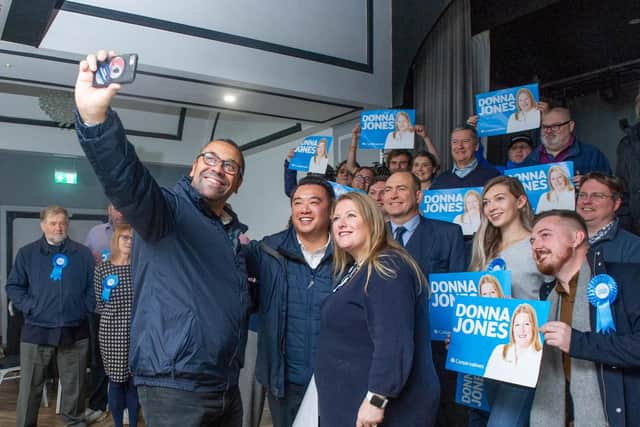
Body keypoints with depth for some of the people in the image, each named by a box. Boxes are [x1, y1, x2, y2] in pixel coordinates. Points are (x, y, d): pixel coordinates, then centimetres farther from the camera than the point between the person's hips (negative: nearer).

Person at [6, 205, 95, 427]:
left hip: (75, 330, 1)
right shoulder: (27, 253, 4)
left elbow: (94, 285, 9)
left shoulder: (83, 253, 5)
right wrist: (30, 307, -7)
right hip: (37, 330, -1)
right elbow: (13, 286, 5)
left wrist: (86, 307, -2)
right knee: (31, 386, 5)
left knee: (74, 384, 11)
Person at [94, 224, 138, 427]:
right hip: (111, 332, 0)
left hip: (136, 332, 0)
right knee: (116, 380, 7)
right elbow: (98, 305, 6)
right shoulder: (102, 269, 1)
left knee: (134, 380, 8)